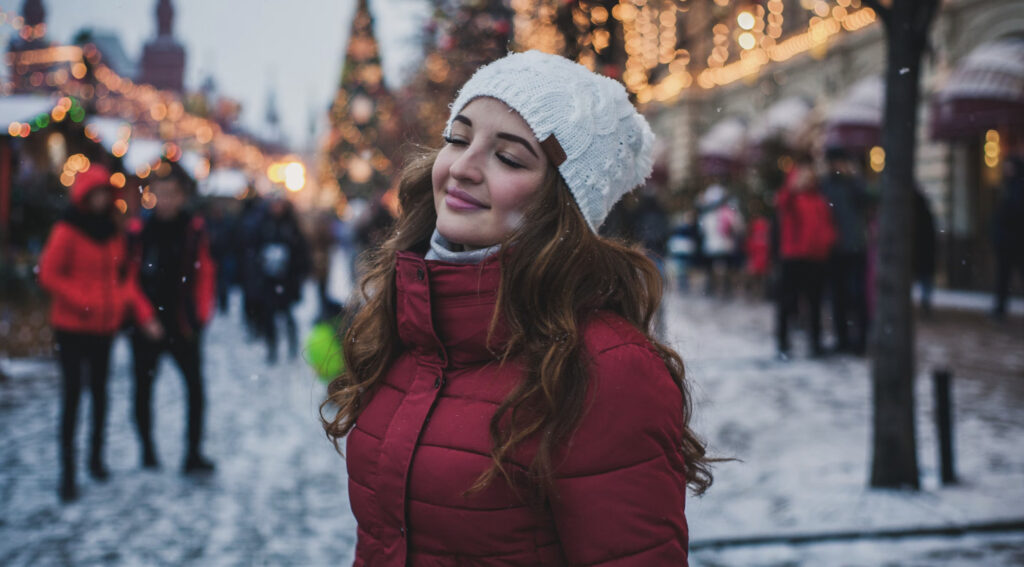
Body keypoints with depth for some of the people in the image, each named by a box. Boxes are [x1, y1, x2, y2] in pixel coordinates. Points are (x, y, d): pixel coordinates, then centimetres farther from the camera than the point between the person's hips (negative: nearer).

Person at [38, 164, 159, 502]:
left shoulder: (113, 232, 7)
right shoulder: (67, 231, -10)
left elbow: (123, 277, 9)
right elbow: (49, 275, -11)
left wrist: (144, 314, -2)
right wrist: (84, 302, -19)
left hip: (104, 326, 6)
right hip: (72, 326, -5)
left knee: (99, 392, 15)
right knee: (72, 395, -6)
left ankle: (96, 458, 30)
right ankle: (67, 473, -2)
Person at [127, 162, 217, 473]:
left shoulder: (194, 230, -2)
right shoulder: (139, 231, -2)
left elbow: (205, 275, 0)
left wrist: (200, 316, -6)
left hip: (181, 324, -1)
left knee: (195, 386, -6)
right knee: (144, 387, 10)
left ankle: (193, 453, -1)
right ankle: (147, 450, 25)